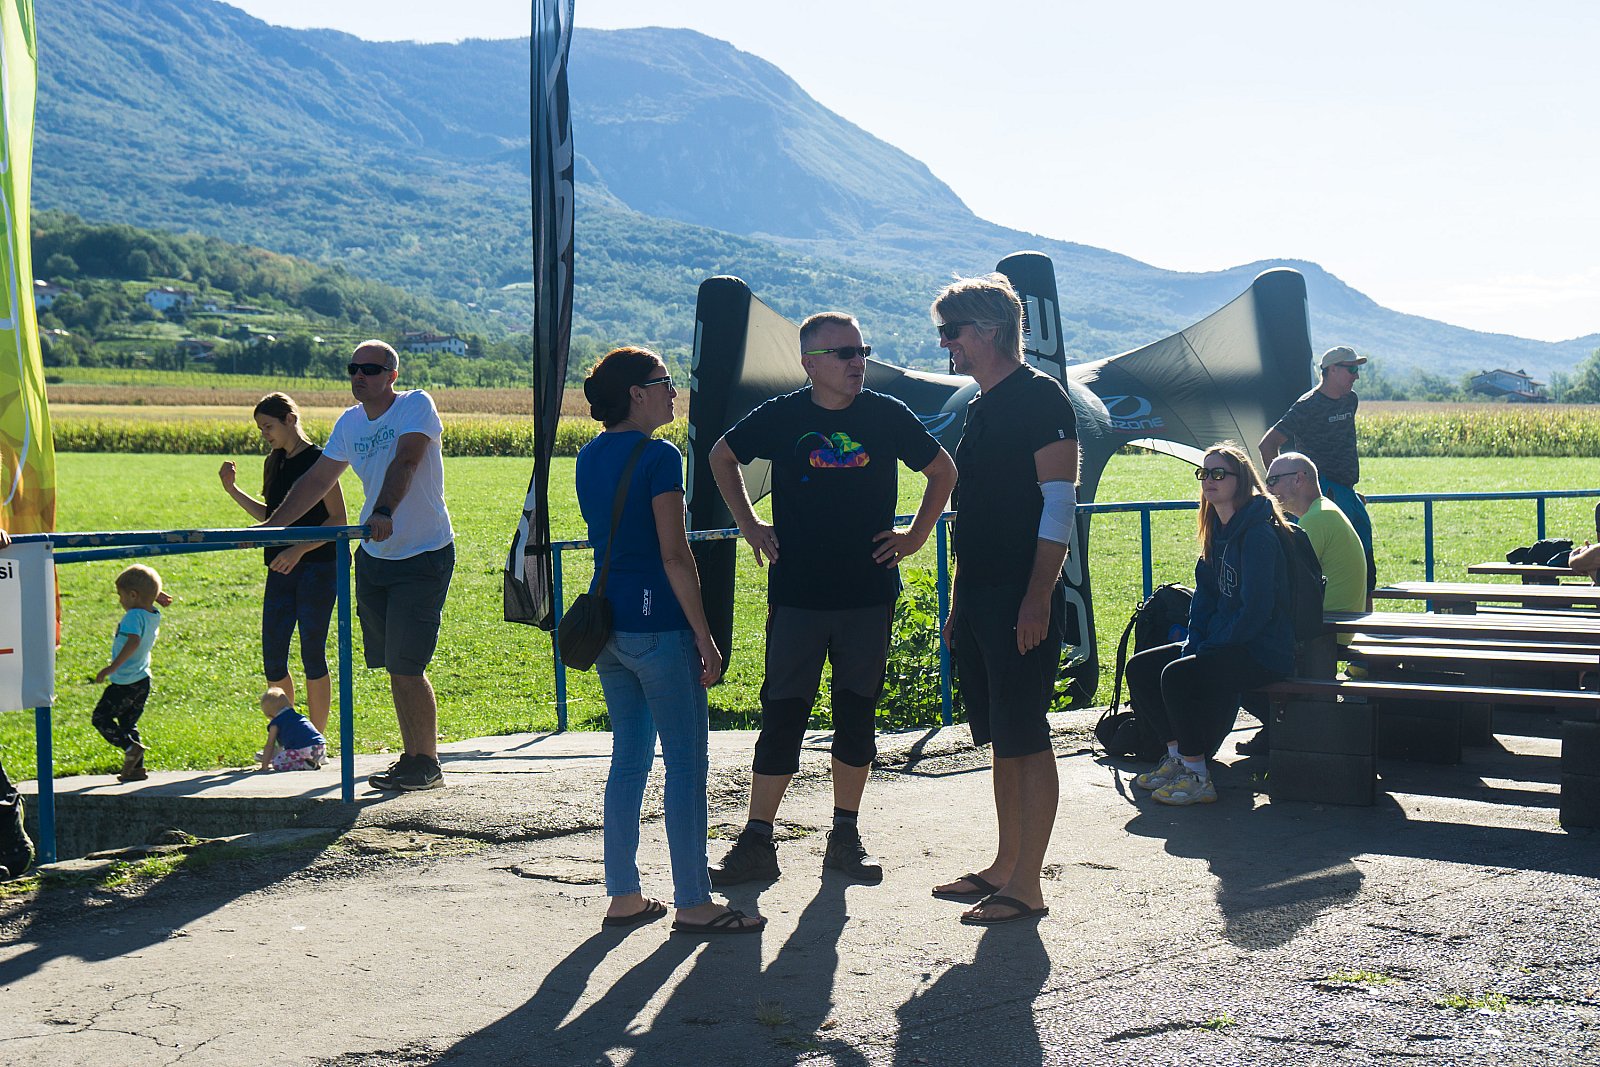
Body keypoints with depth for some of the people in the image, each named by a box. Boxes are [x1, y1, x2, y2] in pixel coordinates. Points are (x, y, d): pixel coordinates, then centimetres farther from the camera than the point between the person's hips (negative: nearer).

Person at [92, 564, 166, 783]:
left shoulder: (134, 616, -20)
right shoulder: (154, 616, 5)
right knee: (128, 724, 17)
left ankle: (130, 747, -12)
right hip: (143, 681, 9)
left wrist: (113, 667, -38)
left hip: (125, 682, -9)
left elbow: (133, 642, -36)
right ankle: (136, 767, 14)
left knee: (101, 718, 2)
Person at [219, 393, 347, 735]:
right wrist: (233, 490, 12)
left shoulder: (318, 460, -9)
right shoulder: (274, 464, 14)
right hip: (281, 569, 7)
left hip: (317, 568, -7)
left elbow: (338, 520, -12)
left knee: (312, 655, -2)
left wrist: (299, 549, -20)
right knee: (272, 658, 5)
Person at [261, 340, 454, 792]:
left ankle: (428, 764, 2)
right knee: (394, 666, 10)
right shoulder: (349, 423, 8)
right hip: (373, 557, 7)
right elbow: (317, 480, 13)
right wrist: (270, 526, 7)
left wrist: (384, 512, -43)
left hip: (424, 557, -7)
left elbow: (404, 463, -28)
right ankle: (412, 757, 21)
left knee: (406, 665, -10)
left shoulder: (417, 406, -11)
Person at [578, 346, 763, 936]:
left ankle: (624, 895, 18)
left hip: (607, 621, 8)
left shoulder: (590, 456, 11)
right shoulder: (658, 456, -13)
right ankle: (693, 903, 4)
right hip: (657, 626, -8)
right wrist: (705, 638, -13)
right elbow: (675, 556, -16)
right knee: (686, 761, -1)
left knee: (629, 756, 14)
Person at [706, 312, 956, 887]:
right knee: (781, 716, -1)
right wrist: (749, 526, 9)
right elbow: (722, 457, 15)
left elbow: (943, 471, 15)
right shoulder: (781, 416, -2)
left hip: (869, 596, 2)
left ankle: (846, 837, 21)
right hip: (796, 596, -1)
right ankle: (757, 842, 6)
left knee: (857, 717, 8)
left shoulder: (888, 416, 1)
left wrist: (916, 536, 8)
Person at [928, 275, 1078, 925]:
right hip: (978, 598, 9)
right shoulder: (981, 408, 18)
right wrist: (958, 605, 20)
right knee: (1001, 739, 14)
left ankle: (1026, 887, 0)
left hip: (1022, 603, -9)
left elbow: (1059, 506, -15)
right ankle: (1006, 867, 23)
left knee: (1025, 740, -5)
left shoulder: (1039, 397, -9)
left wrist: (1037, 598, -21)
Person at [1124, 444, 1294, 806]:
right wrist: (1194, 643, 1)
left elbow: (1256, 609, -22)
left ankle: (1198, 778, -17)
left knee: (1178, 676, -29)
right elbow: (1205, 595, 17)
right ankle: (1178, 755, 9)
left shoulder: (1258, 534, -17)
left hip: (1263, 652, -10)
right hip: (1221, 644, 10)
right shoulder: (1218, 532, 11)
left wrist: (1207, 650, -17)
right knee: (1140, 668, 2)